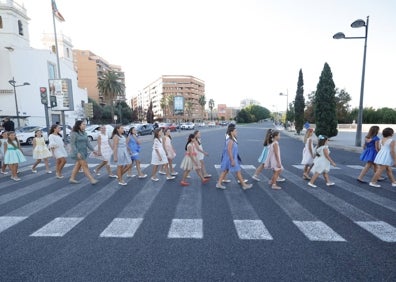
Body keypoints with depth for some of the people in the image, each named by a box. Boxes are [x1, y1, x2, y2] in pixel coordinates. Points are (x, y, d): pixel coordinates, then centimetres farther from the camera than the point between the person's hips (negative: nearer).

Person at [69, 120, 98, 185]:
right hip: (78, 152, -8)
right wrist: (77, 153, -23)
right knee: (85, 165, -8)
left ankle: (72, 179, 25)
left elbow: (87, 142, 9)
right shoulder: (74, 133, -13)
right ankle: (92, 179, -8)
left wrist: (93, 150, 1)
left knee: (78, 165, 13)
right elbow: (72, 144, -16)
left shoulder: (84, 133, 9)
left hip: (83, 152, 8)